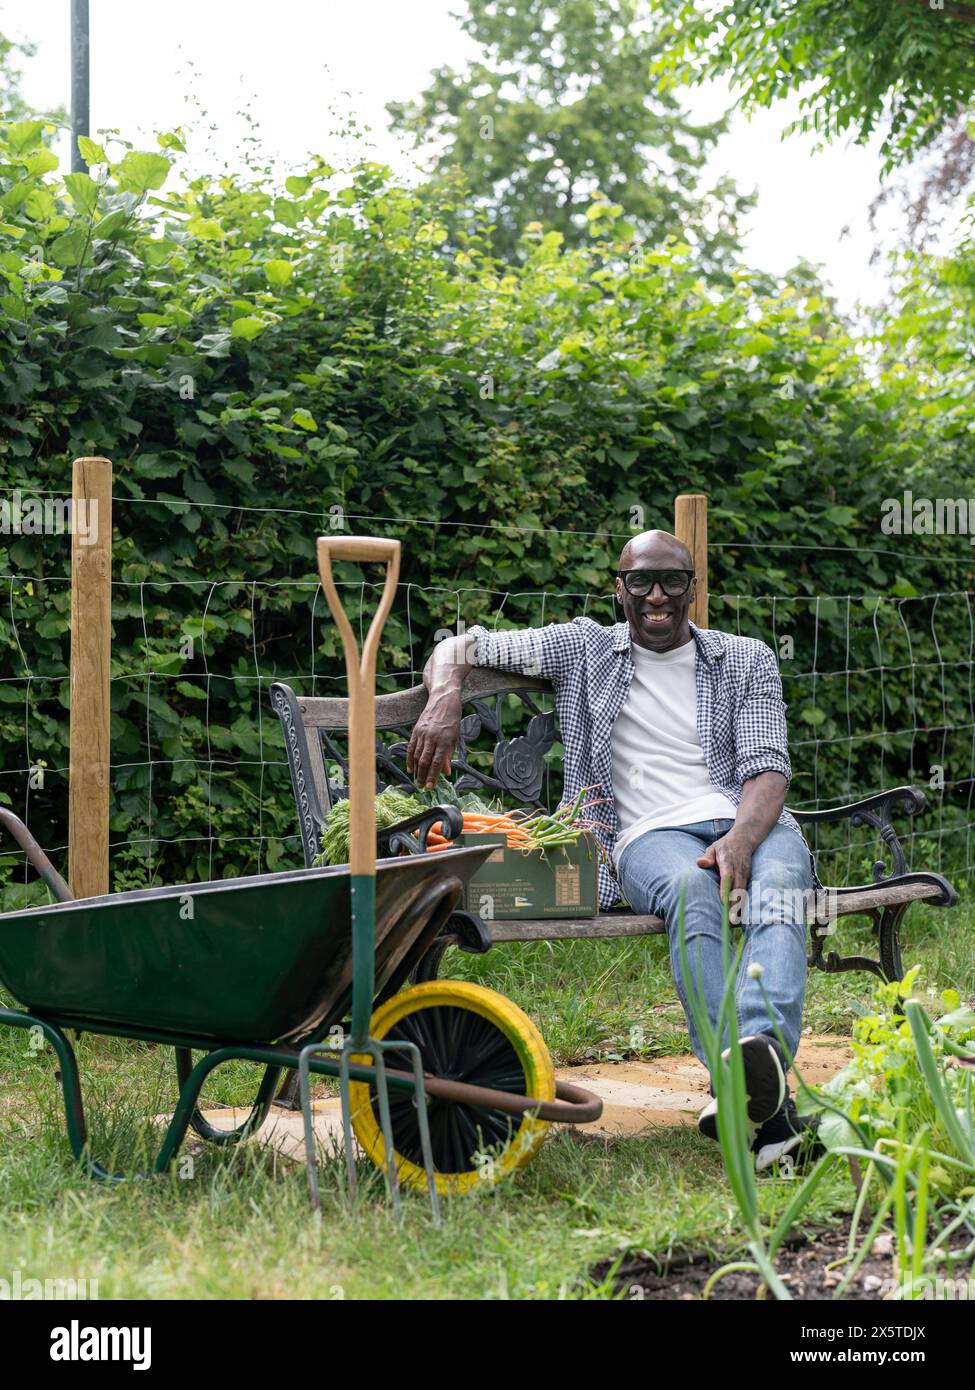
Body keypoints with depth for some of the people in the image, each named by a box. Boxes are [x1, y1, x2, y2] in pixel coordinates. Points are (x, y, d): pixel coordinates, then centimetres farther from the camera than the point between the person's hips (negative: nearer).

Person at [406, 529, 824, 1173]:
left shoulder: (746, 660, 18)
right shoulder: (584, 648, 18)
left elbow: (768, 769, 5)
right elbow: (461, 647, 20)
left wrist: (740, 841, -18)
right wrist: (445, 699, -5)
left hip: (750, 823, 2)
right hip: (651, 836, -2)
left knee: (778, 887, -36)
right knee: (691, 890, -38)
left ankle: (761, 1049, -62)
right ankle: (771, 1112, -55)